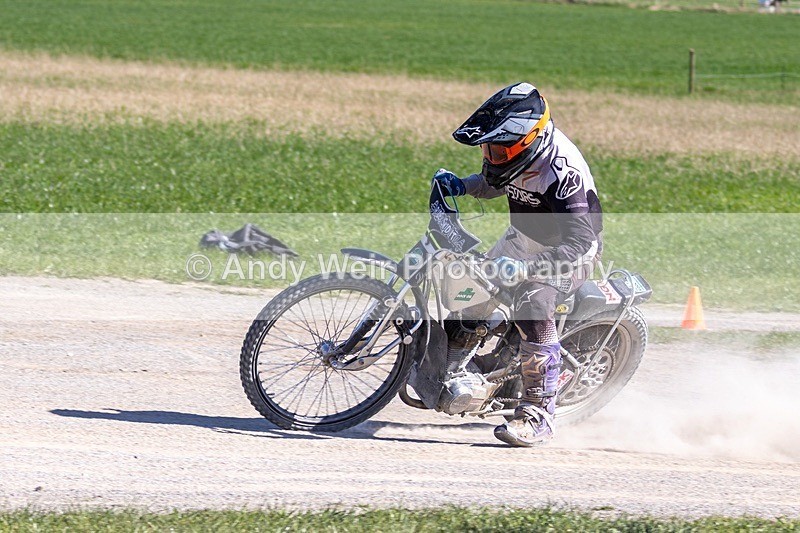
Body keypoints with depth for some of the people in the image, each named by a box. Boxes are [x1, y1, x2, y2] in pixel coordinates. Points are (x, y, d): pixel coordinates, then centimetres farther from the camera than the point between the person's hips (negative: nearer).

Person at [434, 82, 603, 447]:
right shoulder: (509, 152, -10)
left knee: (532, 307, -30)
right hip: (523, 237, 9)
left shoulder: (562, 171, -35)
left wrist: (526, 268, -49)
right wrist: (459, 185, -6)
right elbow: (493, 183, 15)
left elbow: (581, 244, -40)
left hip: (569, 251, -9)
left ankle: (538, 414, -28)